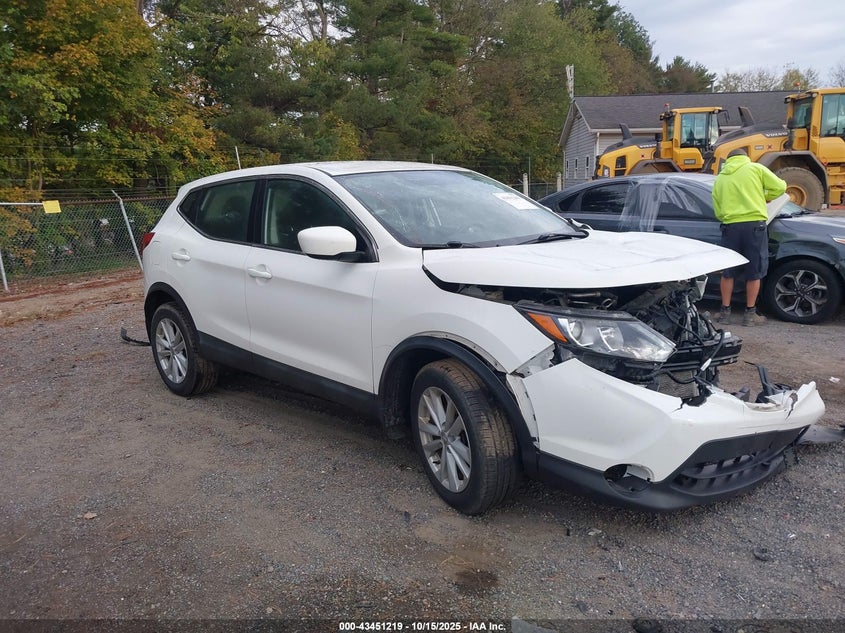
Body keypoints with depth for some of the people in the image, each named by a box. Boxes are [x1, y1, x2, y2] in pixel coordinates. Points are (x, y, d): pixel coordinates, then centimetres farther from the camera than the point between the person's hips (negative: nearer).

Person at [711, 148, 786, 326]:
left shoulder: (720, 179, 15)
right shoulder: (756, 168, 7)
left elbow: (718, 212, 13)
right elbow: (780, 187, 4)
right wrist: (764, 197, 21)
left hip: (731, 226, 2)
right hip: (755, 224, -2)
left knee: (728, 272, 12)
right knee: (754, 272, 6)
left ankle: (725, 312, 16)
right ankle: (750, 314, 11)